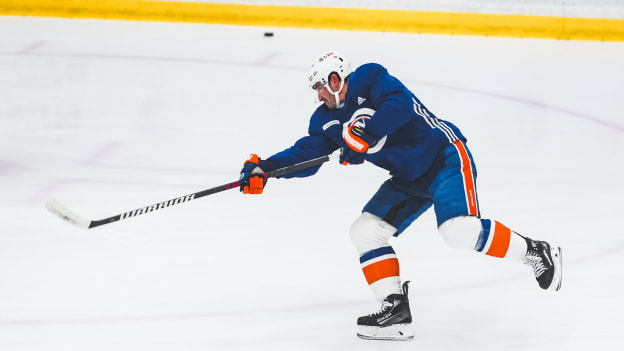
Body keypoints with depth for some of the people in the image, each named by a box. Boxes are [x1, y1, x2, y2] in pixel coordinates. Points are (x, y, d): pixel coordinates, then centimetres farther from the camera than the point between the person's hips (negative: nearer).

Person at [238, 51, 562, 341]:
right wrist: (263, 168, -14)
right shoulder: (326, 120, 8)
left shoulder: (369, 80, -14)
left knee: (459, 230, -28)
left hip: (445, 156, -9)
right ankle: (396, 310, -2)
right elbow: (306, 154, 0)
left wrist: (364, 134, -42)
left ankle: (535, 253, -9)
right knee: (365, 231, -2)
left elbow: (400, 105, -31)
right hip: (409, 178, 9)